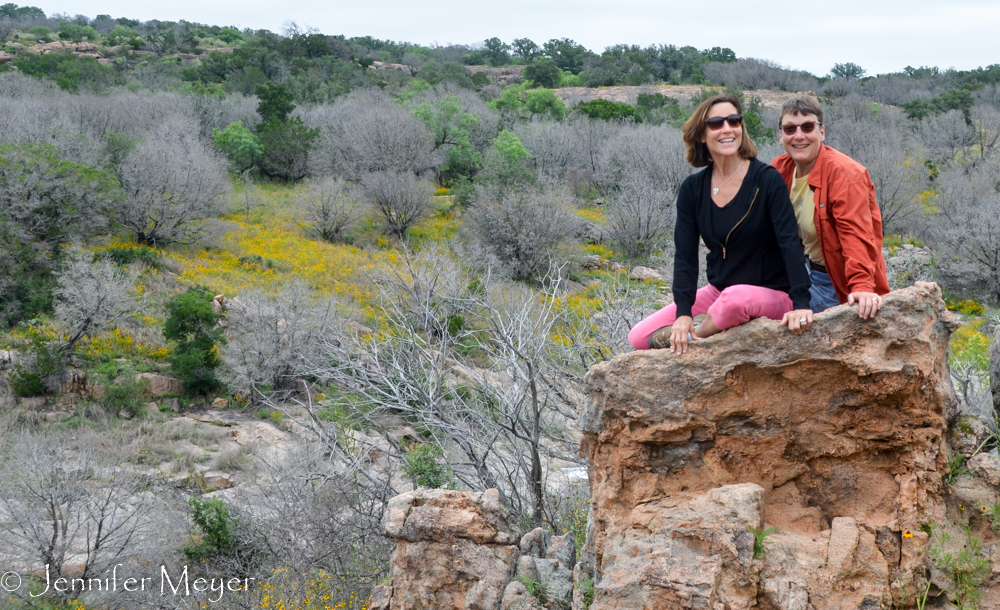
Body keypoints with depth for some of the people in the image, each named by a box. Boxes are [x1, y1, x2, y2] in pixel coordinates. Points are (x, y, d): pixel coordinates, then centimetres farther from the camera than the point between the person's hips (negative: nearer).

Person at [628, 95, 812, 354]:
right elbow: (685, 254, -6)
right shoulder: (692, 189, -1)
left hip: (771, 294, -4)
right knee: (639, 337, -10)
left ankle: (696, 336, -11)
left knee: (736, 298, -40)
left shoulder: (767, 179, -14)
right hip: (719, 291, 4)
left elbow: (789, 242, -22)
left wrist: (800, 303, -35)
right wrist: (683, 313, -20)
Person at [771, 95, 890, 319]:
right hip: (808, 271, 7)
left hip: (839, 283, -7)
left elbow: (856, 234, -30)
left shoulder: (844, 173, -20)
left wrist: (862, 287, -40)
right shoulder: (779, 169, 1)